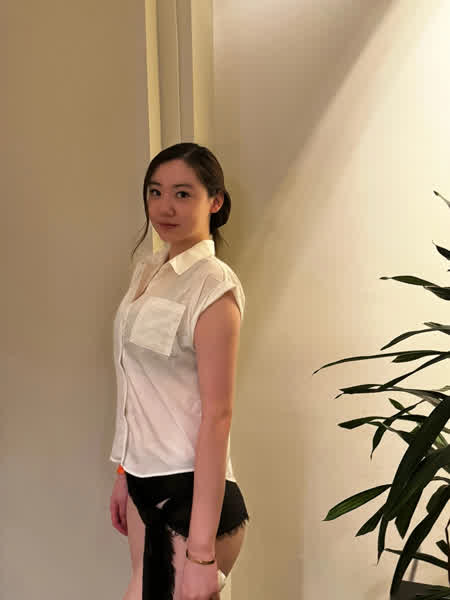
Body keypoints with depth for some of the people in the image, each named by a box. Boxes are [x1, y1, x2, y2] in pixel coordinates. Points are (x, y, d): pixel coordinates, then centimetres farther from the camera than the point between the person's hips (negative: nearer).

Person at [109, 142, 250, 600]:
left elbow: (217, 415, -20)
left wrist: (202, 548, -20)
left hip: (189, 489, -7)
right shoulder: (147, 271, 6)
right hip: (146, 481, 7)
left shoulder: (212, 284, -17)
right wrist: (125, 473, 15)